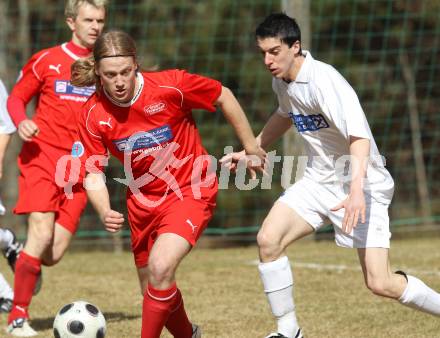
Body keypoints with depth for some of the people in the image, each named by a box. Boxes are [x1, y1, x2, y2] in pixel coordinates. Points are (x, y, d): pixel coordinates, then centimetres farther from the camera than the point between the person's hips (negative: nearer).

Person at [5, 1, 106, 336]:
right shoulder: (46, 60, 3)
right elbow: (16, 98, 9)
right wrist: (21, 122, -11)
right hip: (43, 155, -3)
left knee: (54, 253, -6)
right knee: (42, 233, -20)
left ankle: (27, 263, 31)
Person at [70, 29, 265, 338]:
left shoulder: (170, 86, -22)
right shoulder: (94, 116, -15)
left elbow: (224, 97, -6)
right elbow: (94, 174, -9)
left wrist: (250, 145, 2)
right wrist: (105, 213, -29)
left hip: (191, 192, -4)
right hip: (143, 202, 4)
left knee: (160, 266, -28)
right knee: (153, 291, 15)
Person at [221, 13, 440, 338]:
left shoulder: (323, 81, -25)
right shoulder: (282, 80, 1)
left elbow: (359, 137, -36)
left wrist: (357, 191, -49)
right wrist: (250, 150, 25)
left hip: (362, 184, -7)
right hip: (319, 180, 7)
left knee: (381, 284, -14)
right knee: (268, 239, -12)